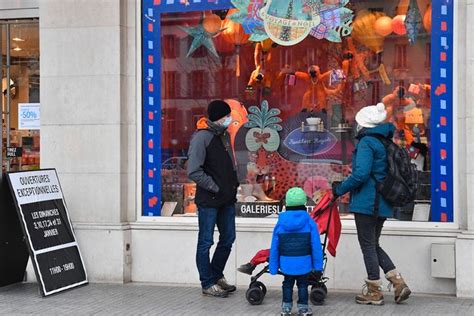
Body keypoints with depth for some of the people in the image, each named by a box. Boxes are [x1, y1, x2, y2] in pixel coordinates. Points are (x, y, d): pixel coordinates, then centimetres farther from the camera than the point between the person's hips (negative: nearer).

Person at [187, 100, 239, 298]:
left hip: (227, 199, 8)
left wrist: (233, 182, 10)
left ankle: (217, 276, 30)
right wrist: (215, 188, -16)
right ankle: (208, 284, 11)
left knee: (228, 239, 15)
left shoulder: (224, 134, 11)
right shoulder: (202, 137, -15)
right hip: (208, 200, -8)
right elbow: (194, 172, -20)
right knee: (206, 242, 2)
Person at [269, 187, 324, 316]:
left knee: (287, 284, 16)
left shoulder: (280, 223, -2)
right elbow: (316, 246, -6)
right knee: (302, 284, 11)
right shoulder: (309, 222, -7)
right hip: (303, 263, -1)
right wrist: (318, 266, 1)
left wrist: (273, 267, 7)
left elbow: (274, 247, 0)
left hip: (286, 263, 1)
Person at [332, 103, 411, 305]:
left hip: (367, 202, -9)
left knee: (368, 246, 1)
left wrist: (340, 189, -10)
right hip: (382, 204, 9)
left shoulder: (367, 142, -12)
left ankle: (374, 293, 7)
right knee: (374, 245, 17)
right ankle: (399, 283, 10)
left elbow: (361, 173, -22)